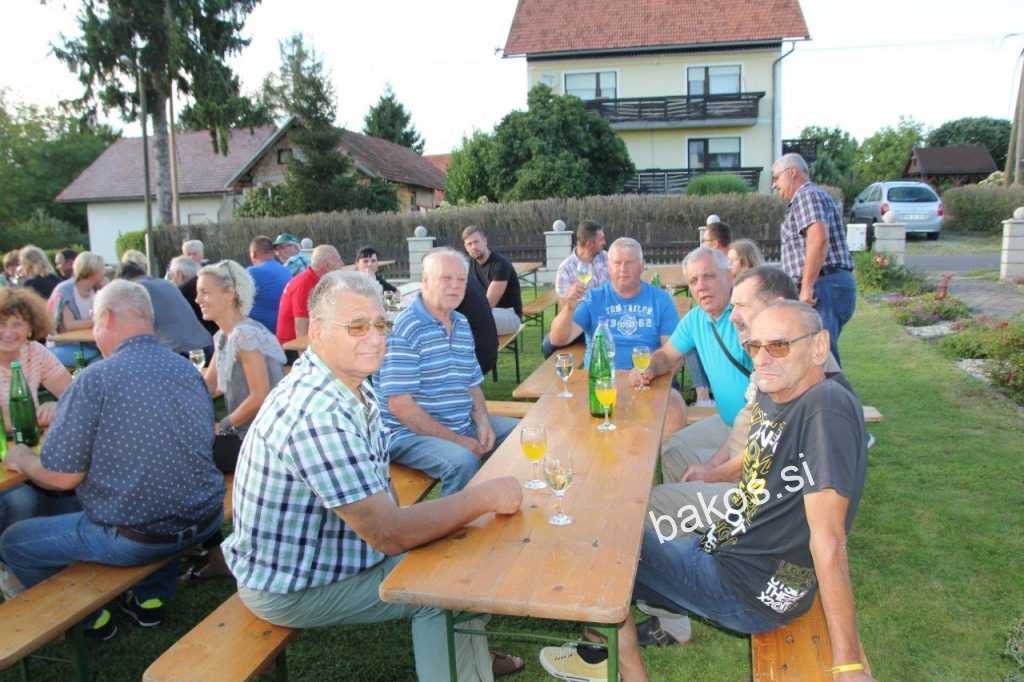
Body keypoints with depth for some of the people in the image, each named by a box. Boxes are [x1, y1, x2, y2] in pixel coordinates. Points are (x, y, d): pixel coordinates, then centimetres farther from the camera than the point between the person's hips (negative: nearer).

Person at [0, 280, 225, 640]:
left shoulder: (94, 380, -16)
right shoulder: (189, 370, 2)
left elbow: (61, 476, -13)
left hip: (134, 538, -6)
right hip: (205, 521, 6)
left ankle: (89, 620, 27)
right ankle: (151, 597, 35)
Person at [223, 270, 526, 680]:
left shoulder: (353, 383, -3)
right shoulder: (317, 412, -34)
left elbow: (376, 480, 9)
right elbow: (388, 533, -31)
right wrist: (485, 497, -22)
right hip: (291, 589, -8)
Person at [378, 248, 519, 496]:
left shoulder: (462, 325, 10)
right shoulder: (403, 329, -17)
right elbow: (400, 405, -21)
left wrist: (483, 422, -3)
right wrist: (457, 440, -19)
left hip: (463, 424, 9)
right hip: (410, 433, -8)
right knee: (463, 461, -34)